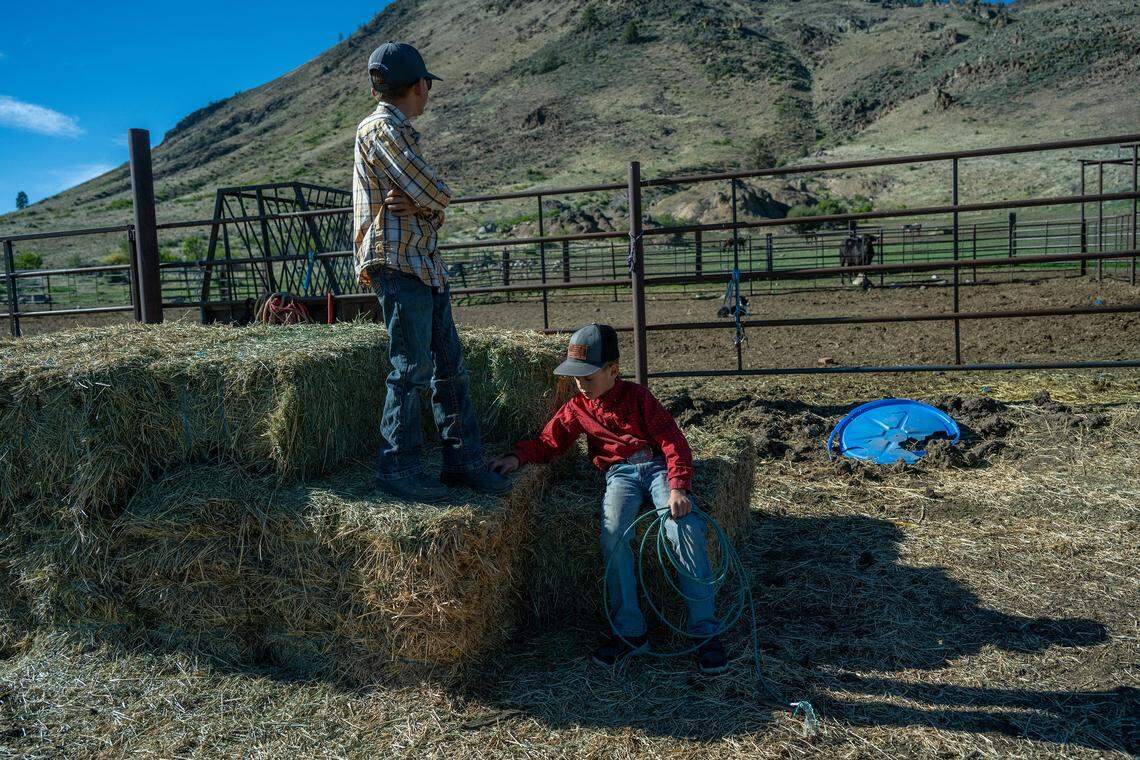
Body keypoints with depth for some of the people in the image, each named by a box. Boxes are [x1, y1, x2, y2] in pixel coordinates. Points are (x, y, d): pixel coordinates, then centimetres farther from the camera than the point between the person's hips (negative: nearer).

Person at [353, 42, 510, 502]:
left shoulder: (399, 131, 22)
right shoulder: (382, 128, -8)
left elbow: (435, 202, 14)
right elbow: (438, 193, -15)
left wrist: (420, 204, -8)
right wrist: (431, 200, 7)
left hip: (425, 263, 9)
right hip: (398, 263, -9)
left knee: (450, 365, 8)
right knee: (412, 368, -7)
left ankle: (463, 461, 14)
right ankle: (398, 468, 3)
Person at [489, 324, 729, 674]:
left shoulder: (637, 396, 3)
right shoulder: (577, 408, 13)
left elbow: (672, 440, -4)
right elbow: (548, 442, 15)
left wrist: (678, 487, -19)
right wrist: (517, 456, -6)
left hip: (657, 465, -2)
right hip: (619, 473, 2)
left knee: (686, 529, -28)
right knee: (613, 534, -29)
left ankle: (705, 630, -19)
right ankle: (629, 631, -18)